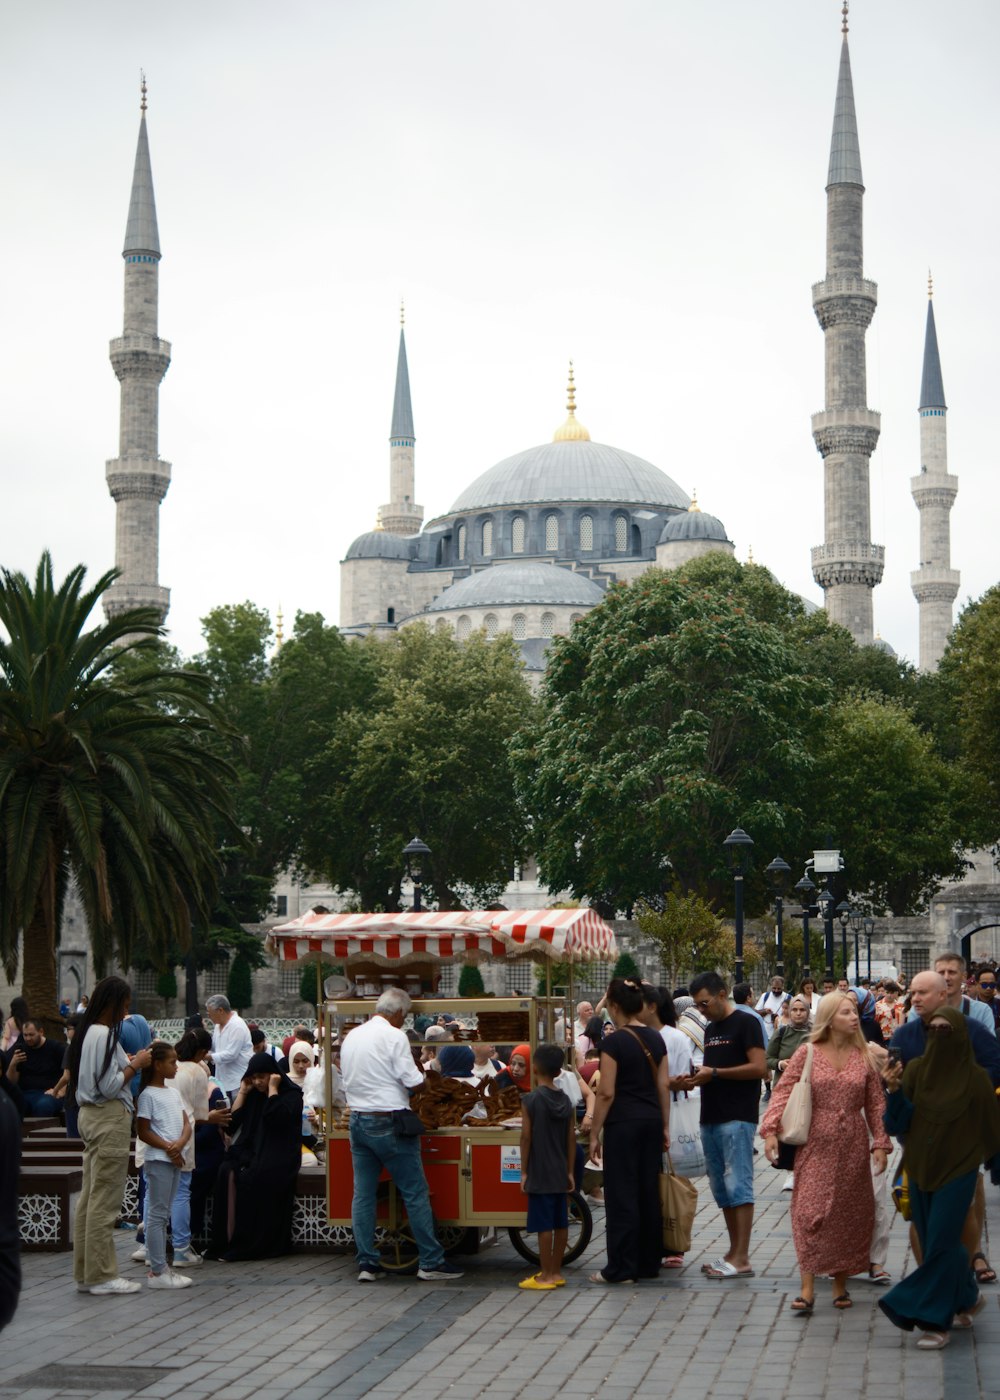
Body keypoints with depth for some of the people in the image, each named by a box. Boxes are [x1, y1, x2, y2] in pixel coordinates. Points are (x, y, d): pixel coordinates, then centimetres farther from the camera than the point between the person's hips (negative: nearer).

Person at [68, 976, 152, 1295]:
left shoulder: (90, 1032, 14)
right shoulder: (104, 1034, -16)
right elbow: (110, 1087, -18)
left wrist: (130, 1062, 10)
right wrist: (135, 1065, -6)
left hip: (92, 1116, 10)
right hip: (110, 1117, -10)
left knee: (91, 1197, 11)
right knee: (105, 1199, -6)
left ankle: (86, 1272, 15)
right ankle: (102, 1275, -2)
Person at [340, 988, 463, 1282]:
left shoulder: (351, 1037, 10)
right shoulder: (394, 1036, -11)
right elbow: (413, 1081, -14)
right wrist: (427, 1077, 6)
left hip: (357, 1121, 7)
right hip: (387, 1123, -7)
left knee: (363, 1194, 8)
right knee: (415, 1192, 0)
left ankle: (366, 1263, 8)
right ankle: (430, 1261, 3)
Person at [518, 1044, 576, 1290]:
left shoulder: (530, 1100, -11)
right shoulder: (565, 1101, 5)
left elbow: (526, 1137, -11)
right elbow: (571, 1138, 7)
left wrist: (524, 1171, -4)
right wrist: (570, 1172, 14)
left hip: (539, 1174, -6)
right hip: (560, 1174, 6)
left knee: (544, 1225, -3)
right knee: (560, 1223, 10)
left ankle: (546, 1276, -1)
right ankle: (556, 1271, 18)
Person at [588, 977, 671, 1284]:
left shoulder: (614, 1042, -13)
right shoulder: (656, 1039, 7)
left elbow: (606, 1093, -13)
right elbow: (664, 1085, 9)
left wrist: (594, 1134, -7)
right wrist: (665, 1126, 15)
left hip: (623, 1122, -6)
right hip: (652, 1120, 7)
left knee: (622, 1195, -1)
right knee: (649, 1192, 12)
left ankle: (622, 1268, 1)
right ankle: (649, 1263, 18)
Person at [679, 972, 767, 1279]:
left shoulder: (746, 1024, -7)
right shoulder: (710, 1029, 19)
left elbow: (759, 1067, -16)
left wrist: (715, 1073, -16)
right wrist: (697, 1079, 3)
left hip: (737, 1118, -9)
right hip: (710, 1118, 9)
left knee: (738, 1185, -11)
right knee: (721, 1189, 10)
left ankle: (742, 1260, -12)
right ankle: (733, 1253, 16)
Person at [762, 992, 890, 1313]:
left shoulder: (864, 1056, 5)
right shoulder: (807, 1053, -2)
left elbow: (875, 1104, 7)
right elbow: (782, 1091, -6)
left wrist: (880, 1143, 0)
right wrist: (770, 1130, -17)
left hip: (853, 1147, 3)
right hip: (816, 1146, -3)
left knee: (848, 1214, 8)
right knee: (811, 1212, -9)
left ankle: (840, 1283, 20)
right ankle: (807, 1288, -8)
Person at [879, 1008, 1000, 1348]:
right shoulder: (915, 1070, -1)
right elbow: (899, 1121, -5)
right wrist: (895, 1091, -20)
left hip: (957, 1170, -4)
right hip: (921, 1168, 4)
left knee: (940, 1243, -9)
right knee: (936, 1242, 12)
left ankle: (936, 1319, -3)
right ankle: (968, 1297, 33)